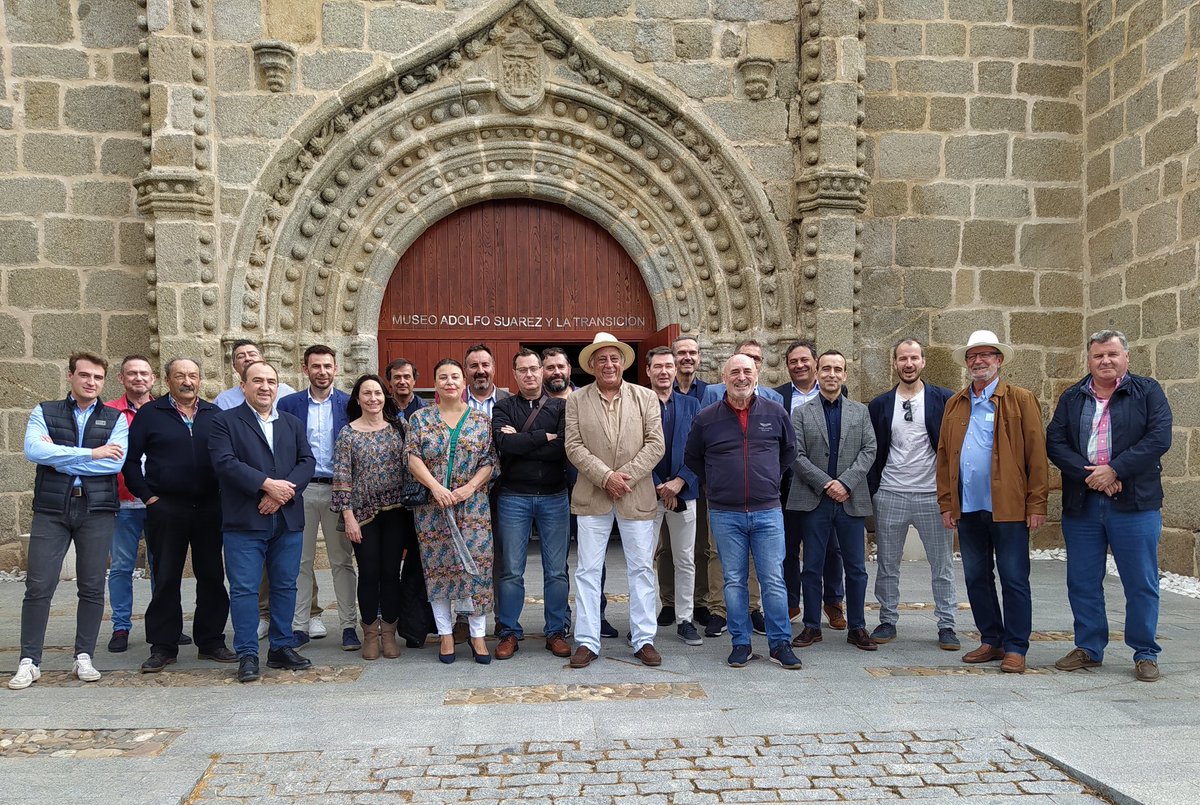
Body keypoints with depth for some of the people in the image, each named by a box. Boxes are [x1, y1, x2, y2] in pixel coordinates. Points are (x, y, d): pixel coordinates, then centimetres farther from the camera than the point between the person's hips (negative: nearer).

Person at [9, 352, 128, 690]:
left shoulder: (115, 419, 7)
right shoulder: (44, 412, 8)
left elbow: (115, 462, -9)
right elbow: (33, 449, -11)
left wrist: (58, 455, -9)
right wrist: (91, 453, -13)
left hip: (97, 510, 0)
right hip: (50, 510, 0)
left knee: (92, 587, 4)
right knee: (38, 586, -1)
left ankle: (84, 657, 15)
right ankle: (29, 662, 9)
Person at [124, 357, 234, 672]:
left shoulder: (215, 415, 10)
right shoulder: (149, 414, 4)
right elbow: (130, 459, 3)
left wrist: (225, 494, 2)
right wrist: (148, 496, -4)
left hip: (210, 508, 2)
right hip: (166, 509, -2)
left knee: (212, 577, 6)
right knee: (165, 579, 4)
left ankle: (211, 641, 17)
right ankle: (163, 647, 12)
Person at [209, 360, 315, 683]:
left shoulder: (293, 424, 17)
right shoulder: (225, 422, 3)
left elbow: (307, 461, 6)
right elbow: (225, 462, -11)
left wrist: (283, 491, -11)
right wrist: (267, 484, -18)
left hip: (288, 520, 4)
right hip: (244, 521, -4)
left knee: (285, 586, 10)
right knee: (244, 589, -2)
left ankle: (282, 648, 20)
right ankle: (247, 655, 7)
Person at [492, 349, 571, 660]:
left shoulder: (560, 407, 5)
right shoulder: (504, 408, 5)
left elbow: (565, 448, -11)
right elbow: (503, 443, -14)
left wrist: (521, 442, -11)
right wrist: (544, 437, -11)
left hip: (554, 497, 0)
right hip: (513, 497, 0)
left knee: (556, 570, 6)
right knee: (511, 571, 5)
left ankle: (556, 632, 17)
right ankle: (510, 633, 16)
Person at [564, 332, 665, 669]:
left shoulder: (646, 397, 5)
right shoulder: (576, 400, 4)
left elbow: (655, 444, -2)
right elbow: (574, 446, -4)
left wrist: (626, 477, -13)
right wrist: (606, 477, -15)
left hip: (637, 495, 0)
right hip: (592, 496, 0)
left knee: (642, 568, 5)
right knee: (587, 569, 3)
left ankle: (644, 639, 16)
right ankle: (587, 641, 12)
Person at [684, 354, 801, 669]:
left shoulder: (775, 413, 3)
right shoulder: (706, 418, 1)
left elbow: (789, 451, 19)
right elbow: (692, 459, 15)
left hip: (767, 512, 0)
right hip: (725, 514, 0)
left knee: (774, 581, 2)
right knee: (734, 581, 6)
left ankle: (780, 644, 13)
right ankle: (740, 644, 16)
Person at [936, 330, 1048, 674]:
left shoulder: (1021, 400, 0)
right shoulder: (954, 404, 13)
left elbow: (1037, 454, -5)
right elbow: (944, 455, 12)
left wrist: (1037, 504, -10)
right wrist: (946, 503, 6)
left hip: (1008, 508, -5)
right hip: (968, 508, 5)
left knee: (1014, 580, 2)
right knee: (976, 578, 11)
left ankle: (1015, 648, 11)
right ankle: (991, 641, 23)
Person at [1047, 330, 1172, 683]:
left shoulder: (1147, 392, 3)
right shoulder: (1071, 398, 11)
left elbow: (1159, 438, -9)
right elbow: (1054, 442, 1)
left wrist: (1114, 470, -15)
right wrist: (1089, 474, -14)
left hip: (1135, 505, -3)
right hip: (1081, 505, 3)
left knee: (1141, 584, 4)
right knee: (1082, 583, 9)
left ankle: (1146, 654, 17)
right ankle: (1088, 648, 23)